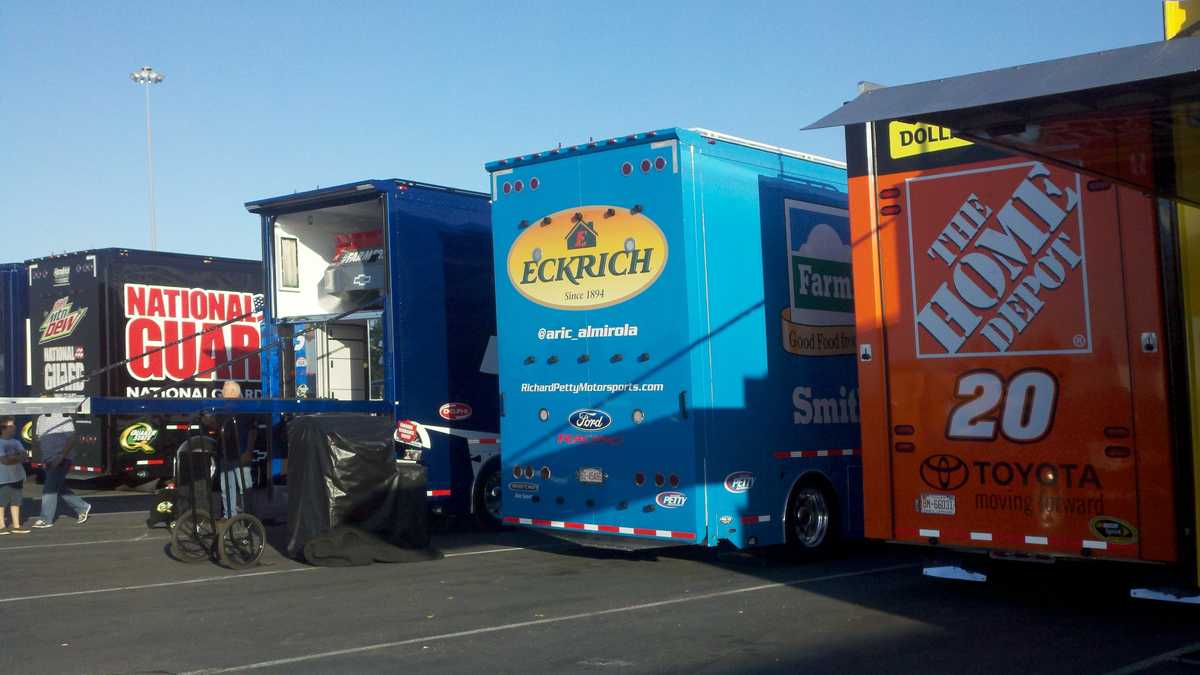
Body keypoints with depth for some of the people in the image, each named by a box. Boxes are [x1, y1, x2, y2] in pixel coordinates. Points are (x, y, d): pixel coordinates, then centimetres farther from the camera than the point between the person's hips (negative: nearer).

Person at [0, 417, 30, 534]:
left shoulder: (16, 442, 11)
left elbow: (23, 456, 1)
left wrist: (11, 458, -14)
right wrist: (17, 457, -6)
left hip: (17, 476, 6)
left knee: (16, 501, 8)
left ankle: (16, 526, 13)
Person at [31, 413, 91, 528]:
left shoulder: (64, 418, -12)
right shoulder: (41, 419, 11)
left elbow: (72, 439, -18)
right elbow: (39, 438, 21)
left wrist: (60, 456, -23)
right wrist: (43, 457, 10)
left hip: (61, 461, -8)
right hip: (49, 461, 8)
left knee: (49, 489, -9)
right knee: (60, 488, 12)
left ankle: (46, 519, -3)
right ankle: (82, 507, 25)